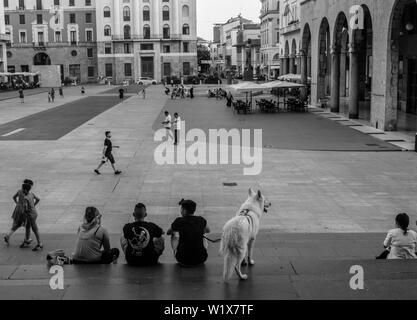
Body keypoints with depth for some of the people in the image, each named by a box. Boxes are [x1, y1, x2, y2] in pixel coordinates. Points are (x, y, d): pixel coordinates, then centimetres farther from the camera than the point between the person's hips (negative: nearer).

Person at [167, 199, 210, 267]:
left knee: (174, 236, 25)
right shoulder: (201, 220, 1)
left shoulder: (179, 221, -7)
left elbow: (168, 232, 14)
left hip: (183, 261, -2)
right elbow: (208, 230, 25)